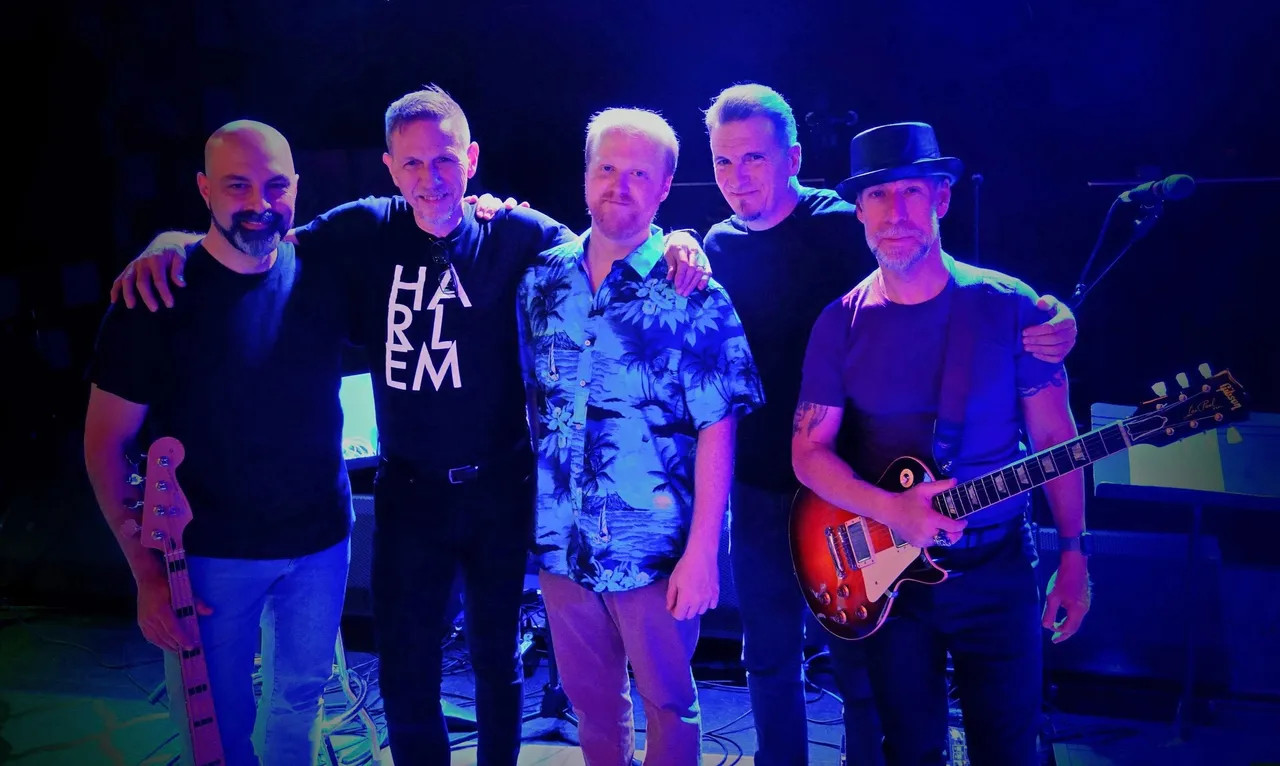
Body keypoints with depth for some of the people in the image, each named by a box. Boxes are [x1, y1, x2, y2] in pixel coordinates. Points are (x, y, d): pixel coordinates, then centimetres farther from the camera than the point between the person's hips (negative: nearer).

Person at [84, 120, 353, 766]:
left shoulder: (320, 277, -3)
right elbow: (106, 442, -9)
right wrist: (147, 572, -15)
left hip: (321, 543, 3)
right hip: (210, 555, -3)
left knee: (301, 694, 19)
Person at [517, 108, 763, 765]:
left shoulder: (690, 294, -11)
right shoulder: (542, 280, 2)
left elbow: (716, 428, -12)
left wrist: (702, 552, -15)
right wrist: (534, 518, 8)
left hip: (655, 553, -4)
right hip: (560, 546, 4)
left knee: (666, 701, 13)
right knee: (591, 699, 19)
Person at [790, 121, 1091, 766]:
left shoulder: (1009, 306, -6)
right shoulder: (840, 324, -3)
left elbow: (1055, 438, -1)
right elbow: (808, 451, -4)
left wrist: (1073, 556, -4)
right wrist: (890, 509, -20)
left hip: (996, 567, -1)